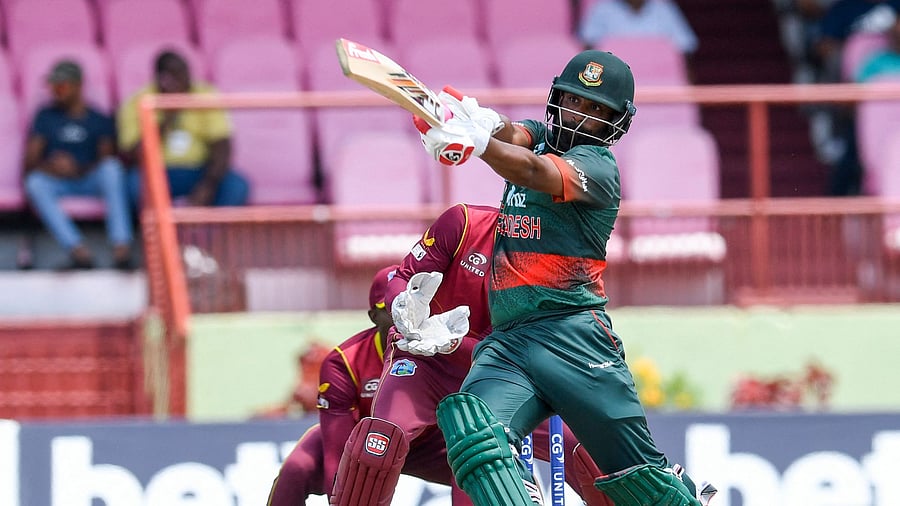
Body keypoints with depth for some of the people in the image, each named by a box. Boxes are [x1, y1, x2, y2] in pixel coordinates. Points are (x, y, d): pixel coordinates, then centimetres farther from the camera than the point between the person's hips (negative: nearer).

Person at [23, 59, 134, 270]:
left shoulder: (99, 120, 10)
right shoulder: (46, 117, 14)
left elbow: (107, 159, -3)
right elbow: (30, 163, 4)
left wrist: (79, 170, -21)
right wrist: (50, 167, -19)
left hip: (90, 180, -1)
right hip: (55, 182, 1)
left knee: (112, 166, -32)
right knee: (34, 183, -32)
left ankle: (121, 247, -43)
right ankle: (78, 250, -47)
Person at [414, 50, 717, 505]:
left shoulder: (598, 165, -3)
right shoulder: (538, 137, 18)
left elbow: (534, 172, -22)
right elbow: (512, 137, -6)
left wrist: (476, 142, -41)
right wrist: (485, 124, -31)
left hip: (571, 335, -5)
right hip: (504, 341, 5)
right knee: (469, 428, -24)